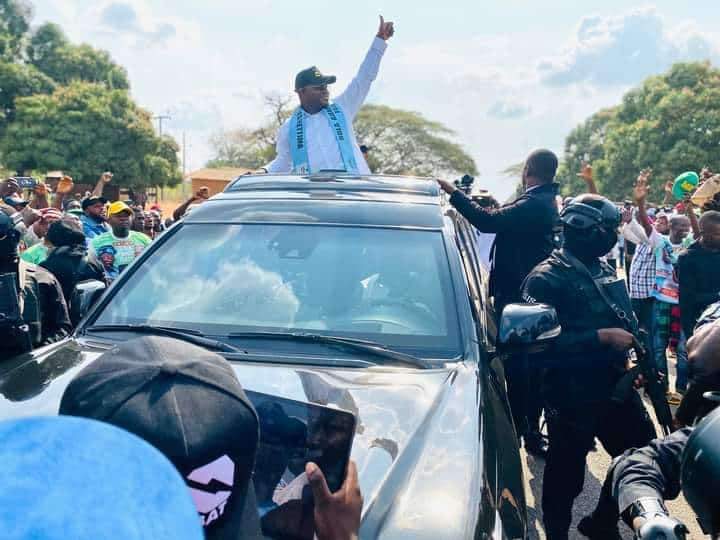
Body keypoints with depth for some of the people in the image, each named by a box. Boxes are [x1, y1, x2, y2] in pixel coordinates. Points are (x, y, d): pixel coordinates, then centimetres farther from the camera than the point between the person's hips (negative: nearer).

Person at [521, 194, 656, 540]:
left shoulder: (605, 271, 12)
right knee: (566, 476, 3)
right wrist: (602, 337, -24)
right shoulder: (547, 278, -14)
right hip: (572, 396, -8)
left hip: (615, 386, 8)